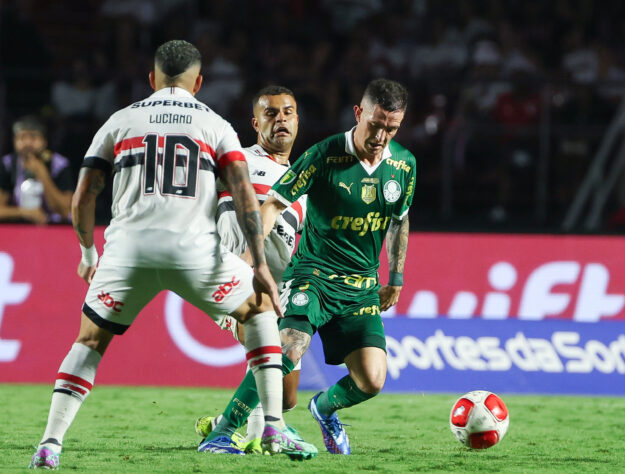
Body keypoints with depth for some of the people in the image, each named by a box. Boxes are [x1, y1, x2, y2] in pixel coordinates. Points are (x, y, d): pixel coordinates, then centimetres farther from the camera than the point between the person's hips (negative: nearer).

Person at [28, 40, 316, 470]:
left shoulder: (119, 122, 18)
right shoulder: (215, 125, 16)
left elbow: (82, 200, 15)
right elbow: (244, 194, 2)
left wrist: (88, 253, 32)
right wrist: (260, 266, -1)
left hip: (129, 246, 1)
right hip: (193, 249, -1)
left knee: (90, 342, 19)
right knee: (260, 308, 23)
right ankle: (274, 428, 13)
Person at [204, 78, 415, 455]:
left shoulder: (404, 164, 2)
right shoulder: (324, 156, -13)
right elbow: (273, 204, -11)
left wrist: (396, 278, 22)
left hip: (363, 287, 4)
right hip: (314, 275, -4)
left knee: (371, 381, -8)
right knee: (288, 349, -29)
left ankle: (325, 408, 28)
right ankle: (222, 432, -20)